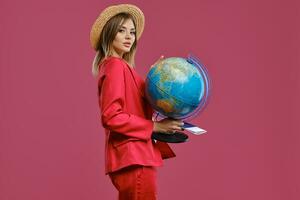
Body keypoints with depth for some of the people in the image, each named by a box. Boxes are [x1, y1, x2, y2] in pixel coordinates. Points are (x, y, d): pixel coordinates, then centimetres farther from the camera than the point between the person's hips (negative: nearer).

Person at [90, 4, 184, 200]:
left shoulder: (121, 67, 18)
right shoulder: (115, 66, -11)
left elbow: (140, 107, 12)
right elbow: (111, 116, -20)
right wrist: (154, 126, -16)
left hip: (133, 157, 10)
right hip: (133, 160, -10)